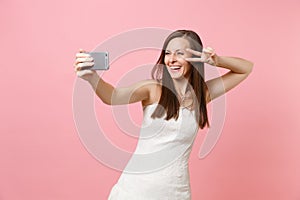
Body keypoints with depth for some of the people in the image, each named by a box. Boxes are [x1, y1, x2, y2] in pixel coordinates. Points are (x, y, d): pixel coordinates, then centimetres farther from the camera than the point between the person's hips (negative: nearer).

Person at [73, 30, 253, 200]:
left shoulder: (202, 94, 2)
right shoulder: (152, 89, -5)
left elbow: (246, 68, 9)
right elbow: (113, 97, -22)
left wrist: (217, 61, -10)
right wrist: (91, 77, -42)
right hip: (136, 185, -1)